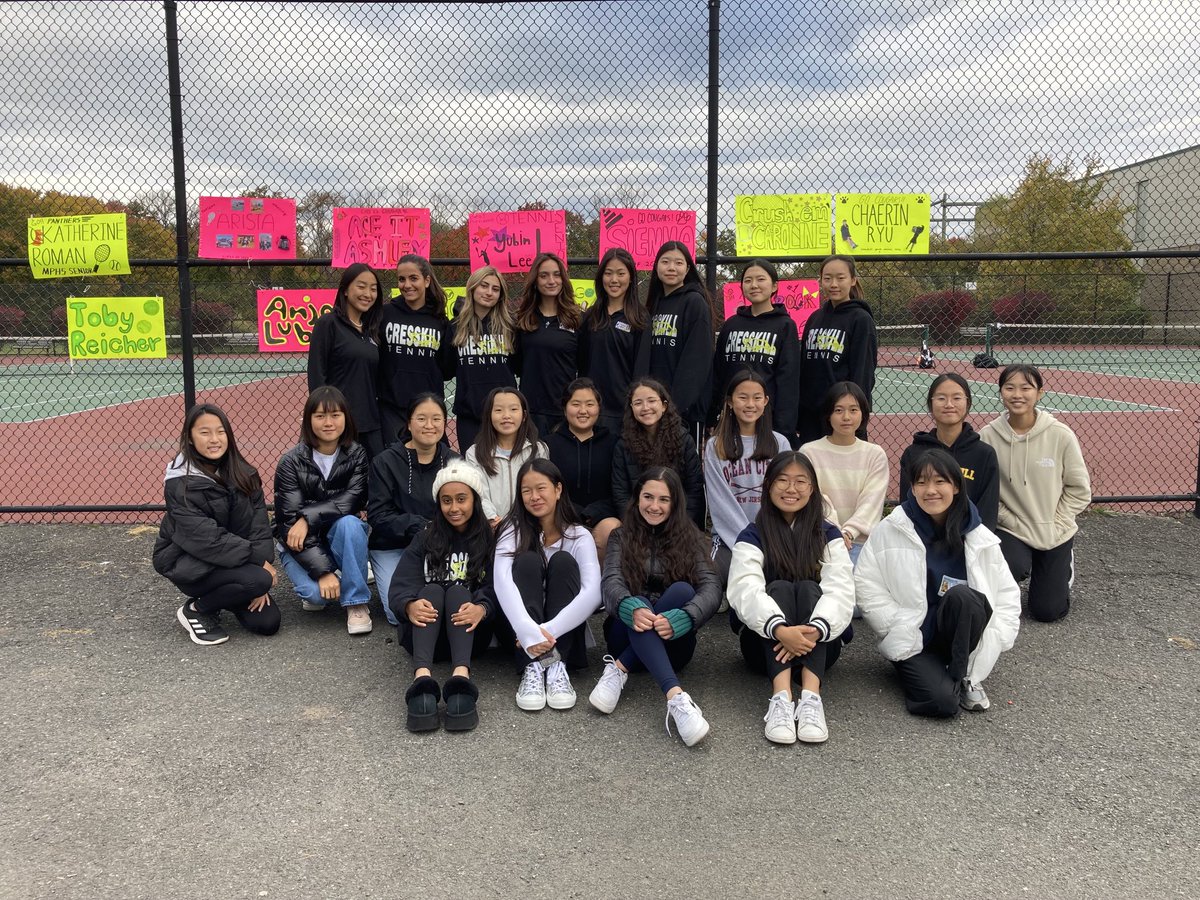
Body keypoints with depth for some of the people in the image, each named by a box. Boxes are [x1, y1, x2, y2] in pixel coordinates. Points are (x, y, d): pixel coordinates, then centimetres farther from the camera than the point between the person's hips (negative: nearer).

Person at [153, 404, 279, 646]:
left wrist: (262, 563, -17)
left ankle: (218, 594, 21)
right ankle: (196, 609, -3)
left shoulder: (243, 474, -2)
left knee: (267, 622, -6)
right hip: (188, 563, -6)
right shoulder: (180, 485, -19)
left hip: (234, 561, 6)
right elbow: (207, 539, -26)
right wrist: (258, 559, -25)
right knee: (258, 580, -28)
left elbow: (259, 524, -5)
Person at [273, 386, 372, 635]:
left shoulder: (356, 455, -6)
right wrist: (323, 571, -25)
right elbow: (290, 521, -17)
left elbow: (353, 500, -20)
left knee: (349, 523, -32)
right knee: (317, 592, -29)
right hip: (301, 546, -2)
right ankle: (312, 590, 10)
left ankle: (356, 602, -19)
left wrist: (309, 518, -32)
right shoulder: (291, 462, -13)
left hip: (340, 538, 2)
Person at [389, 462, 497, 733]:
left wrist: (482, 608, -33)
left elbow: (498, 590, -9)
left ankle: (461, 677, -56)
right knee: (431, 591, -28)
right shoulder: (425, 538, 12)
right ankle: (422, 678, -56)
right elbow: (400, 587, -3)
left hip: (471, 632, -1)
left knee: (458, 592, -29)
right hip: (424, 632, 1)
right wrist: (409, 606, -27)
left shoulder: (490, 540, 7)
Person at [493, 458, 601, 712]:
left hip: (562, 633, 0)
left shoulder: (579, 536, -6)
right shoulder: (514, 530, -5)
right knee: (527, 561, -24)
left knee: (563, 561, -23)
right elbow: (502, 582, -24)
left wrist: (548, 631, -36)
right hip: (521, 630, 0)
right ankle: (532, 666, -37)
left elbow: (592, 593, -23)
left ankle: (556, 665, -33)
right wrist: (528, 632, -41)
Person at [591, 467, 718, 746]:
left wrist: (679, 619, -32)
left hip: (672, 642, 1)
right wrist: (633, 609, -36)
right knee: (639, 607, -34)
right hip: (629, 634, 0)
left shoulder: (689, 537, 7)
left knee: (683, 590, -29)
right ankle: (676, 697, -53)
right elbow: (611, 583, -10)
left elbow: (712, 589, -9)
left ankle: (619, 669, -30)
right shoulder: (622, 537, 8)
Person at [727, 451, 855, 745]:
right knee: (779, 588, -26)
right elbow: (745, 590, -19)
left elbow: (841, 590, -13)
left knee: (809, 588, -25)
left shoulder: (828, 536, 4)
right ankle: (781, 697, -46)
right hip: (766, 643, -1)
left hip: (818, 644, 1)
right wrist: (780, 630, -39)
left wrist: (814, 630, -34)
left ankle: (811, 697, -44)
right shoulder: (752, 537, 0)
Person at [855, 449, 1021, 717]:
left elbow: (1007, 595, 6)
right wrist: (901, 631, -12)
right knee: (942, 701, -29)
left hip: (962, 639, 2)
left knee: (961, 595, -31)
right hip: (912, 641, -2)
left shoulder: (980, 539, 1)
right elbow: (866, 585, -6)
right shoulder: (891, 531, -5)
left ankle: (965, 677, -10)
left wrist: (991, 641, -8)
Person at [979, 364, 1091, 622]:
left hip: (1054, 533, 1)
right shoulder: (988, 436, -14)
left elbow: (1079, 489, -4)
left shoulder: (1061, 435, -15)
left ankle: (1064, 563, 38)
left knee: (1048, 612, 5)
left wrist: (1055, 523, -10)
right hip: (1010, 531, 0)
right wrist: (1010, 521, -15)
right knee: (1012, 568, -33)